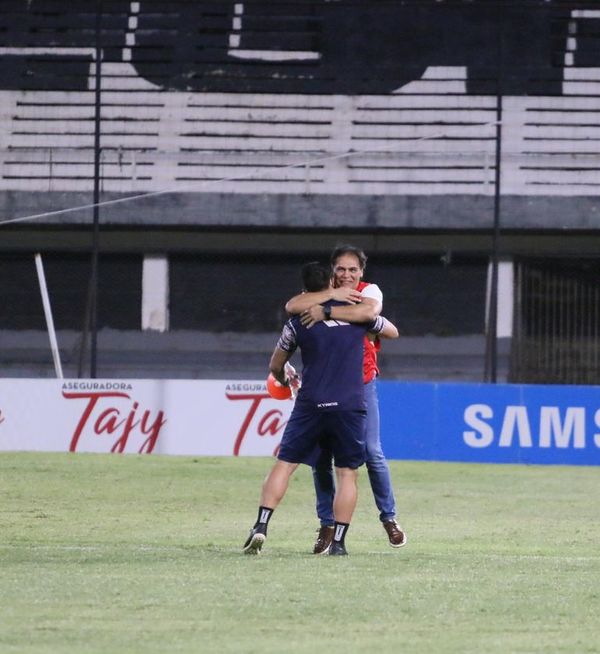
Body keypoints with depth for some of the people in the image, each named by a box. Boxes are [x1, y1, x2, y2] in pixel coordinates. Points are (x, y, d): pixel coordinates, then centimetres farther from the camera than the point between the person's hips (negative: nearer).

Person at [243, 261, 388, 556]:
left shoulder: (298, 322, 4)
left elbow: (275, 366, 16)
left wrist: (285, 380, 39)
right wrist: (372, 327, 49)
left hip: (311, 405, 0)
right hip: (351, 406, 0)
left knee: (284, 465, 5)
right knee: (347, 474, 5)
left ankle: (261, 527, -6)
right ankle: (338, 542, 0)